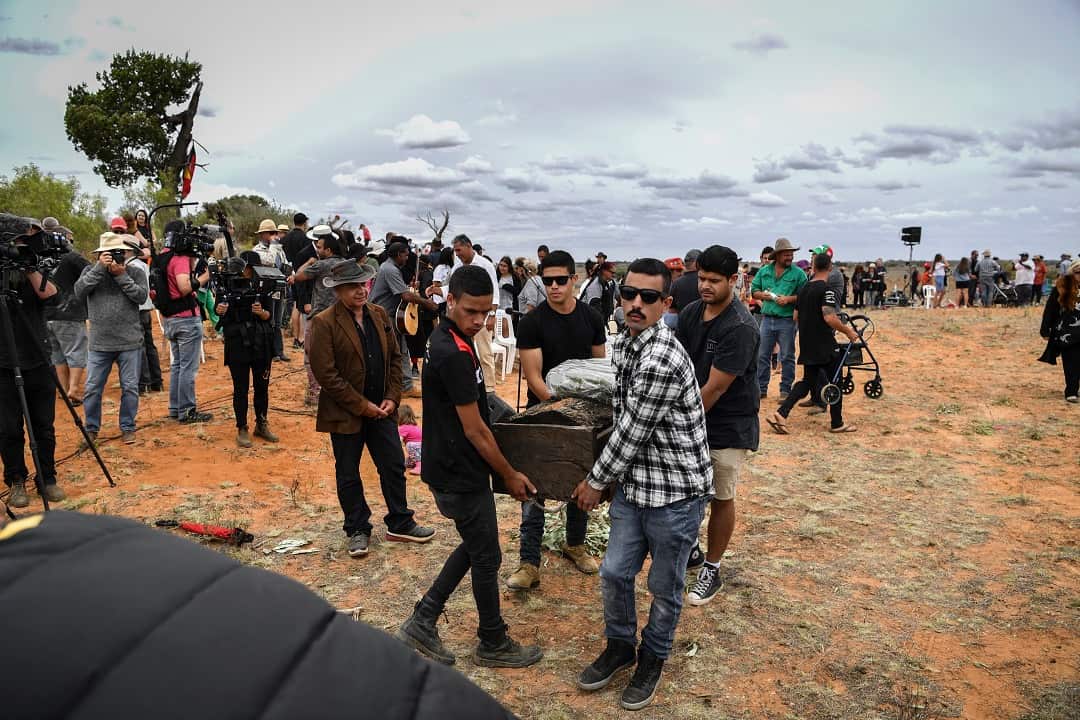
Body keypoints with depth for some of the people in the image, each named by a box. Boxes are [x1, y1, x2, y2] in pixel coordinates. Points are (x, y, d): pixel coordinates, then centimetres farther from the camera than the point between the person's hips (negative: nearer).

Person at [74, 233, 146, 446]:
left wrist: (122, 276, -14)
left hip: (130, 343, -1)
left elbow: (142, 296, -9)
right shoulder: (90, 271, 6)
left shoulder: (135, 272, 4)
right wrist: (99, 268, -14)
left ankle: (128, 427, 18)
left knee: (130, 388, 4)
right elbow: (79, 292, -10)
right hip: (99, 343, 1)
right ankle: (91, 428, 21)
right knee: (93, 388, 5)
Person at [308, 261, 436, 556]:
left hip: (381, 409, 5)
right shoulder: (324, 323, -13)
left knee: (394, 466, 11)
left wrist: (392, 397, -2)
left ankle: (400, 524, 27)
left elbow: (395, 357, 10)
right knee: (348, 475, 9)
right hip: (346, 414, -5)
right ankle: (357, 531, 25)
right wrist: (362, 406, -15)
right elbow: (326, 374, -17)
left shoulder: (379, 314, 4)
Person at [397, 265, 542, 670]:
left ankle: (422, 623, 26)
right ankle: (493, 644, 27)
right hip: (460, 476, -10)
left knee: (474, 546, 21)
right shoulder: (454, 355, -26)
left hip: (453, 468, 10)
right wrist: (510, 476, -10)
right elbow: (474, 430, -21)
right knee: (486, 557, 7)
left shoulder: (447, 339, 5)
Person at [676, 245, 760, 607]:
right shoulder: (691, 313, -2)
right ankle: (689, 551, 37)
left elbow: (714, 388, -23)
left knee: (720, 498, 7)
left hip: (728, 425, -6)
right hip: (692, 417, 6)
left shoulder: (741, 328, -24)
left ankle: (712, 570, 24)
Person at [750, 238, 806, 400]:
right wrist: (764, 295, -8)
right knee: (762, 355, 6)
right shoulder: (764, 271, 9)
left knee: (787, 357, 4)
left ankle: (785, 390, 13)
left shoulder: (798, 273, 0)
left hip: (787, 320, -3)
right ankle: (761, 388, 16)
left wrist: (789, 299, -16)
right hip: (767, 318, 3)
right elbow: (754, 291, 12)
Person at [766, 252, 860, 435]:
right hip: (824, 345, -7)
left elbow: (796, 316, 16)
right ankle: (837, 423, 15)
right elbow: (829, 318, -23)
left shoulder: (804, 289, 9)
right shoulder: (825, 289, -14)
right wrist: (848, 331, -11)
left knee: (807, 382, 13)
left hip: (807, 345, 7)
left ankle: (780, 413, -1)